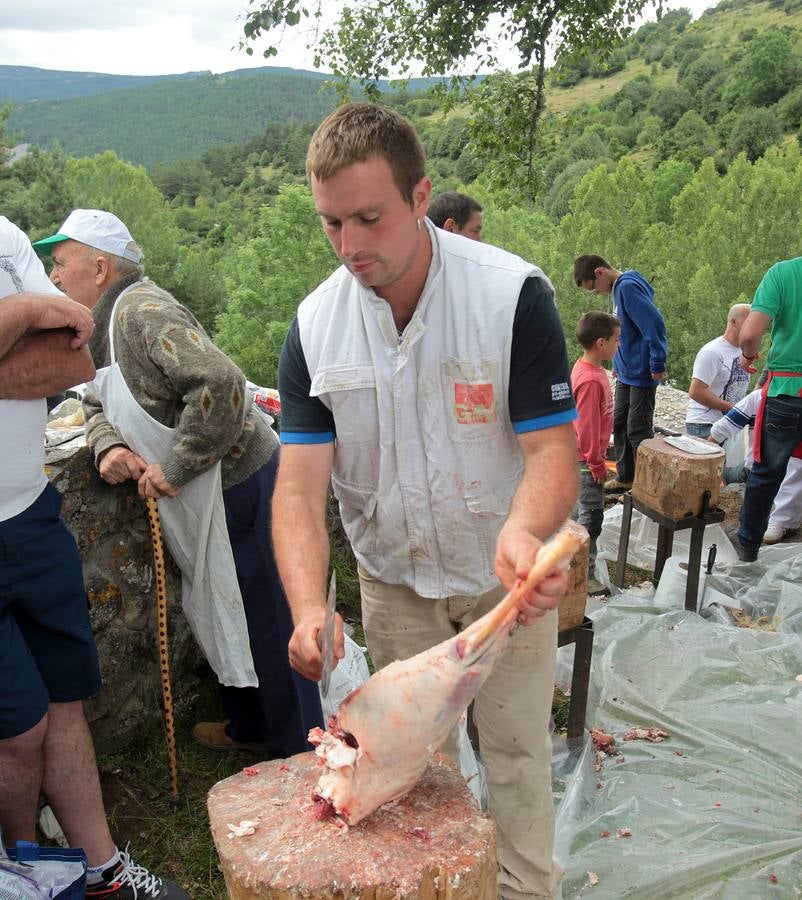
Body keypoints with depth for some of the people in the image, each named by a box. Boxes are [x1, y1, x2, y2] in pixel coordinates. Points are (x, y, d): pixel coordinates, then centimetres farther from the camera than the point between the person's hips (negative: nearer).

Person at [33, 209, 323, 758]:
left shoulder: (144, 311, -20)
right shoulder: (103, 326, 12)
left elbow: (220, 384, -33)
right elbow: (99, 405, 20)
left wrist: (174, 468, -24)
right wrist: (108, 447, -3)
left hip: (240, 483, -10)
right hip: (204, 498, 10)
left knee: (267, 621, 2)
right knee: (224, 615, 22)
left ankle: (301, 752, 19)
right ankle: (250, 727, 42)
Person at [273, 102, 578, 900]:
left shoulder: (513, 294, -20)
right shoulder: (313, 327, -11)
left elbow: (552, 450, -21)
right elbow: (299, 487, -15)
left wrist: (524, 533, -43)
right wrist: (309, 608, -31)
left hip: (509, 578, -2)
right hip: (393, 580, 3)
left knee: (516, 758, 11)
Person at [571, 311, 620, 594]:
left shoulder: (586, 367, 6)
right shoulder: (591, 380, -25)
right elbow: (587, 426, -23)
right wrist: (597, 464, -16)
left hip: (584, 457, 10)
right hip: (587, 459, -10)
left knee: (580, 508, 20)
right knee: (591, 516, -2)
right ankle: (585, 576, 7)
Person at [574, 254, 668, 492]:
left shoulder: (628, 286, -18)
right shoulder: (619, 288, 12)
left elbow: (654, 323, -25)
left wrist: (657, 365, -21)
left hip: (642, 373, -10)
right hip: (626, 372, 10)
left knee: (637, 429, -3)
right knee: (619, 424, 15)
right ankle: (625, 477, 27)